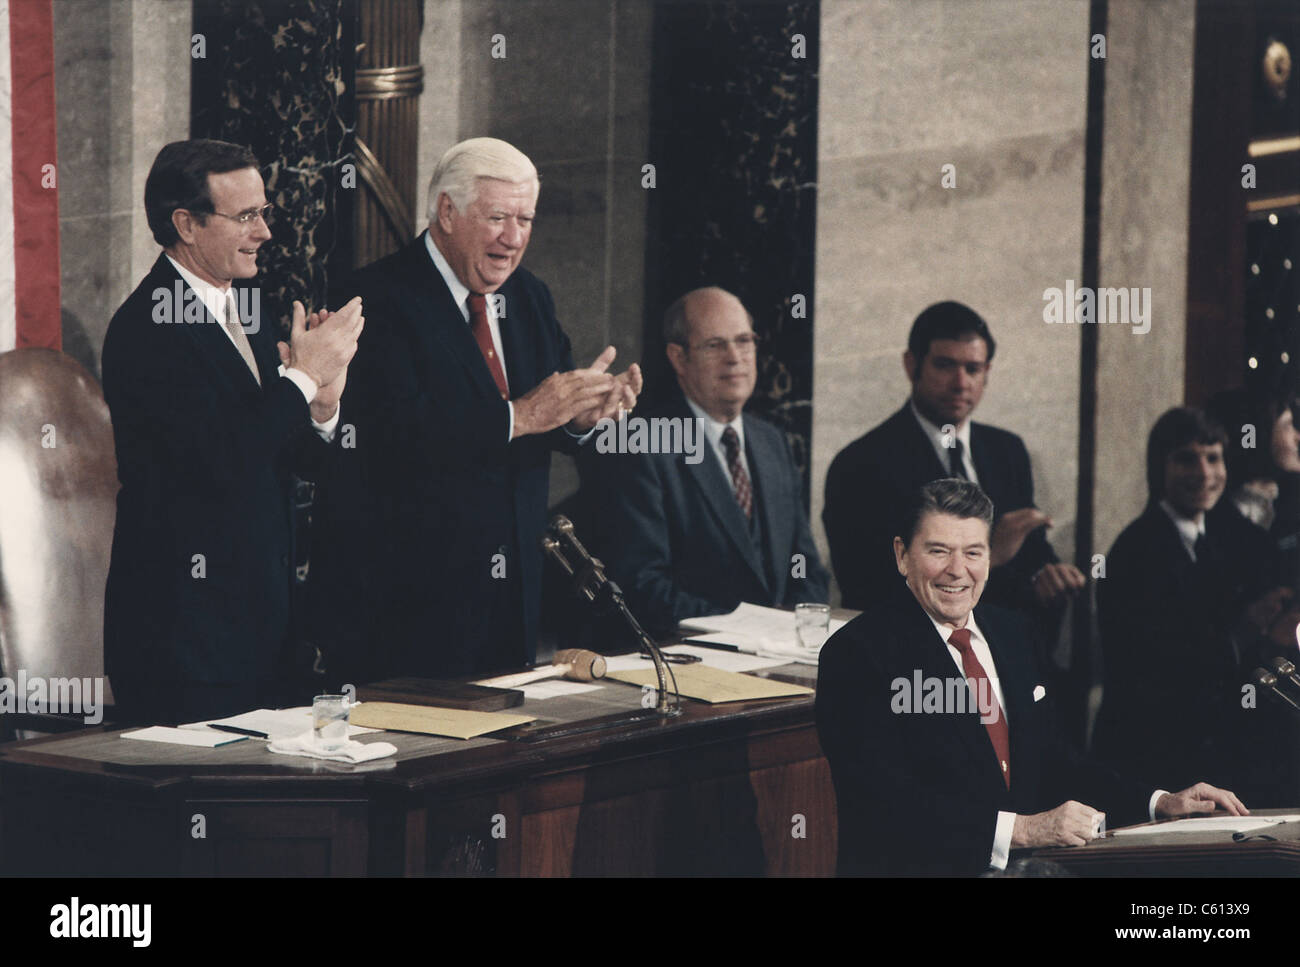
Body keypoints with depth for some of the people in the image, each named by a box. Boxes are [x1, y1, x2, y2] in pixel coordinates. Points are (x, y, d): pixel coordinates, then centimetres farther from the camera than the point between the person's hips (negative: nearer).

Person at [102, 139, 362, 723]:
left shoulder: (243, 313, 13)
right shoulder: (145, 329, -15)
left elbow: (299, 460, 14)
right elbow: (221, 464, -25)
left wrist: (323, 405, -7)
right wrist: (303, 376, -16)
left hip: (261, 614, 9)